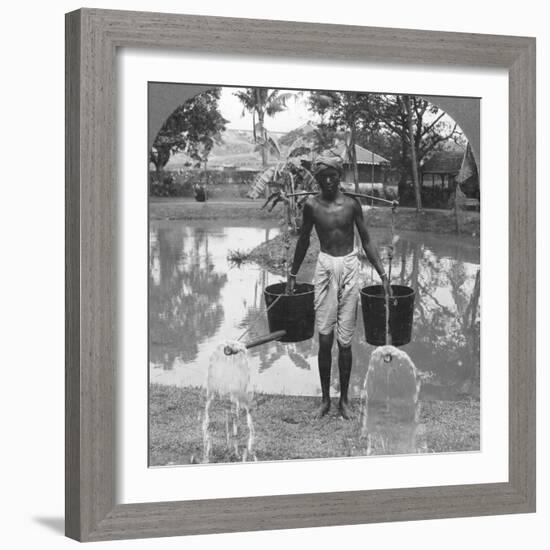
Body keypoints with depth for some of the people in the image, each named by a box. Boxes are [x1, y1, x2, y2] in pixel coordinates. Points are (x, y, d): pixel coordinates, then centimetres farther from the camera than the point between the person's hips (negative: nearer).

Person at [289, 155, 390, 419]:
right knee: (325, 339, -2)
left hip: (349, 267, 0)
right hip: (325, 266, 0)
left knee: (345, 340, 1)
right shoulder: (311, 205, 0)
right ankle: (325, 398, 12)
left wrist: (382, 273, 0)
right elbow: (303, 241, 13)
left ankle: (344, 399, 14)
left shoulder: (351, 204, -2)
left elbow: (366, 241, 5)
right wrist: (293, 274, 17)